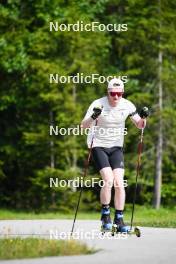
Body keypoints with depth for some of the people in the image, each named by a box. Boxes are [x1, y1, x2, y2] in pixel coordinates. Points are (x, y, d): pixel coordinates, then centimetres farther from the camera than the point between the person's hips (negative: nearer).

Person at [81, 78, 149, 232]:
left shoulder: (127, 105, -6)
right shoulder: (98, 104, -15)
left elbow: (140, 125, 4)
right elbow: (84, 126, -22)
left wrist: (143, 117, -18)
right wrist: (93, 117, -42)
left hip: (116, 147, 3)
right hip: (99, 146, -3)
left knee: (119, 183, -9)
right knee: (108, 180, -19)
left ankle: (119, 219, -1)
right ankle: (105, 215, -2)